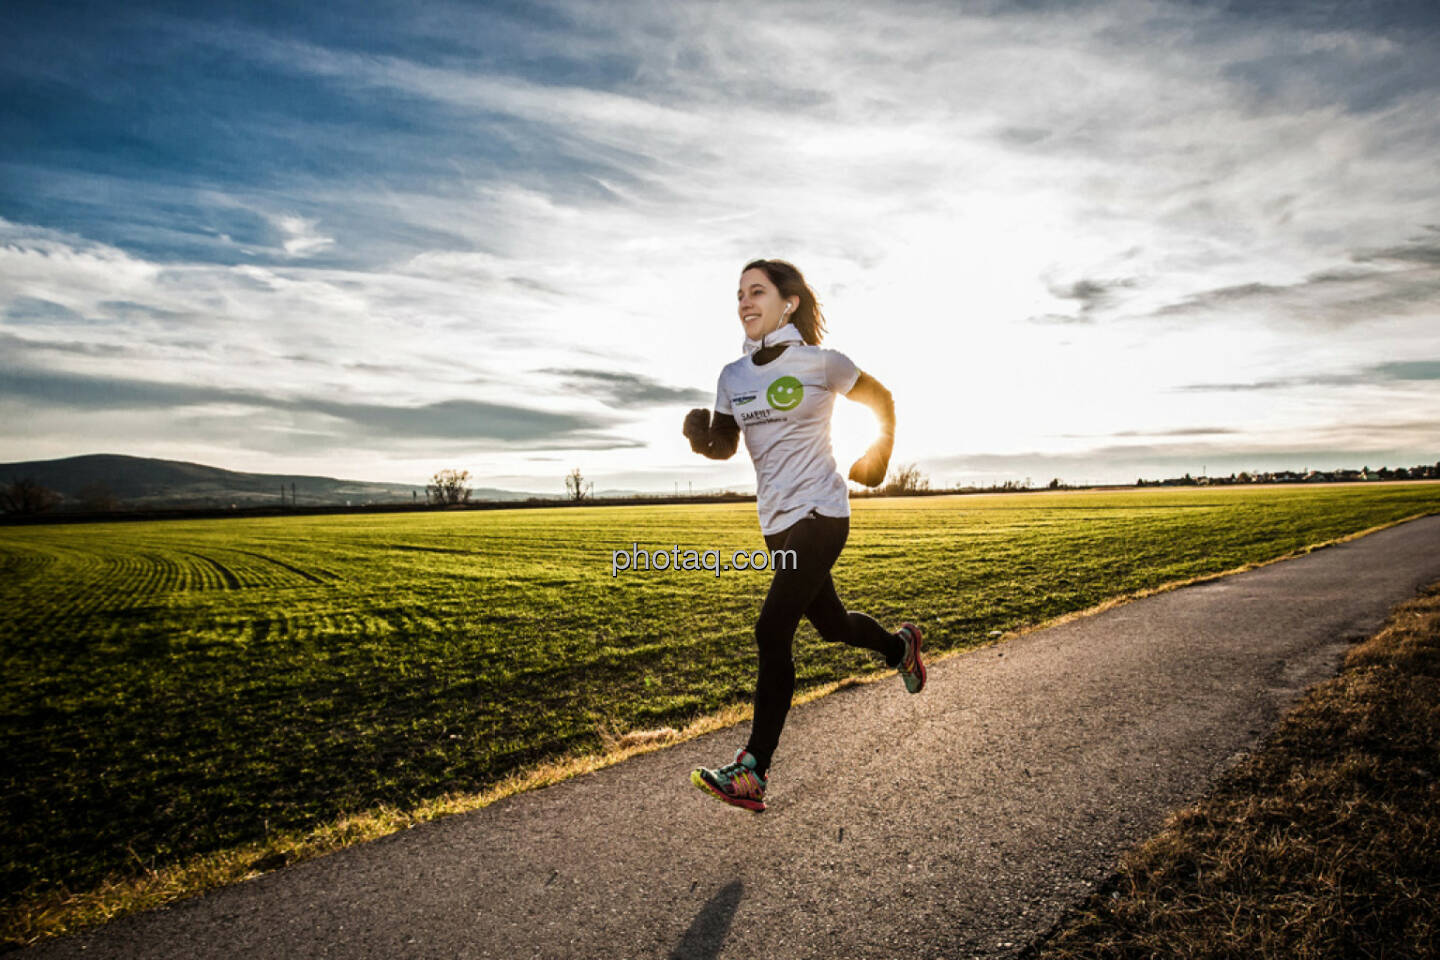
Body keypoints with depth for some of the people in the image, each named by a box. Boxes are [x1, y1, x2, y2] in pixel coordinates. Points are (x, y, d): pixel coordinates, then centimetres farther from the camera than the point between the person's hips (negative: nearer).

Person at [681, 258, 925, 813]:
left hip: (819, 515, -6)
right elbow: (724, 447, 11)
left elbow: (882, 401, 8)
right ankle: (899, 647, 52)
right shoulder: (733, 377, 6)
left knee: (772, 631, -16)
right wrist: (699, 438, -10)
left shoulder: (820, 364, -8)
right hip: (775, 521, 6)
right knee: (831, 625, 19)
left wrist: (879, 458, 12)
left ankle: (752, 773, -10)